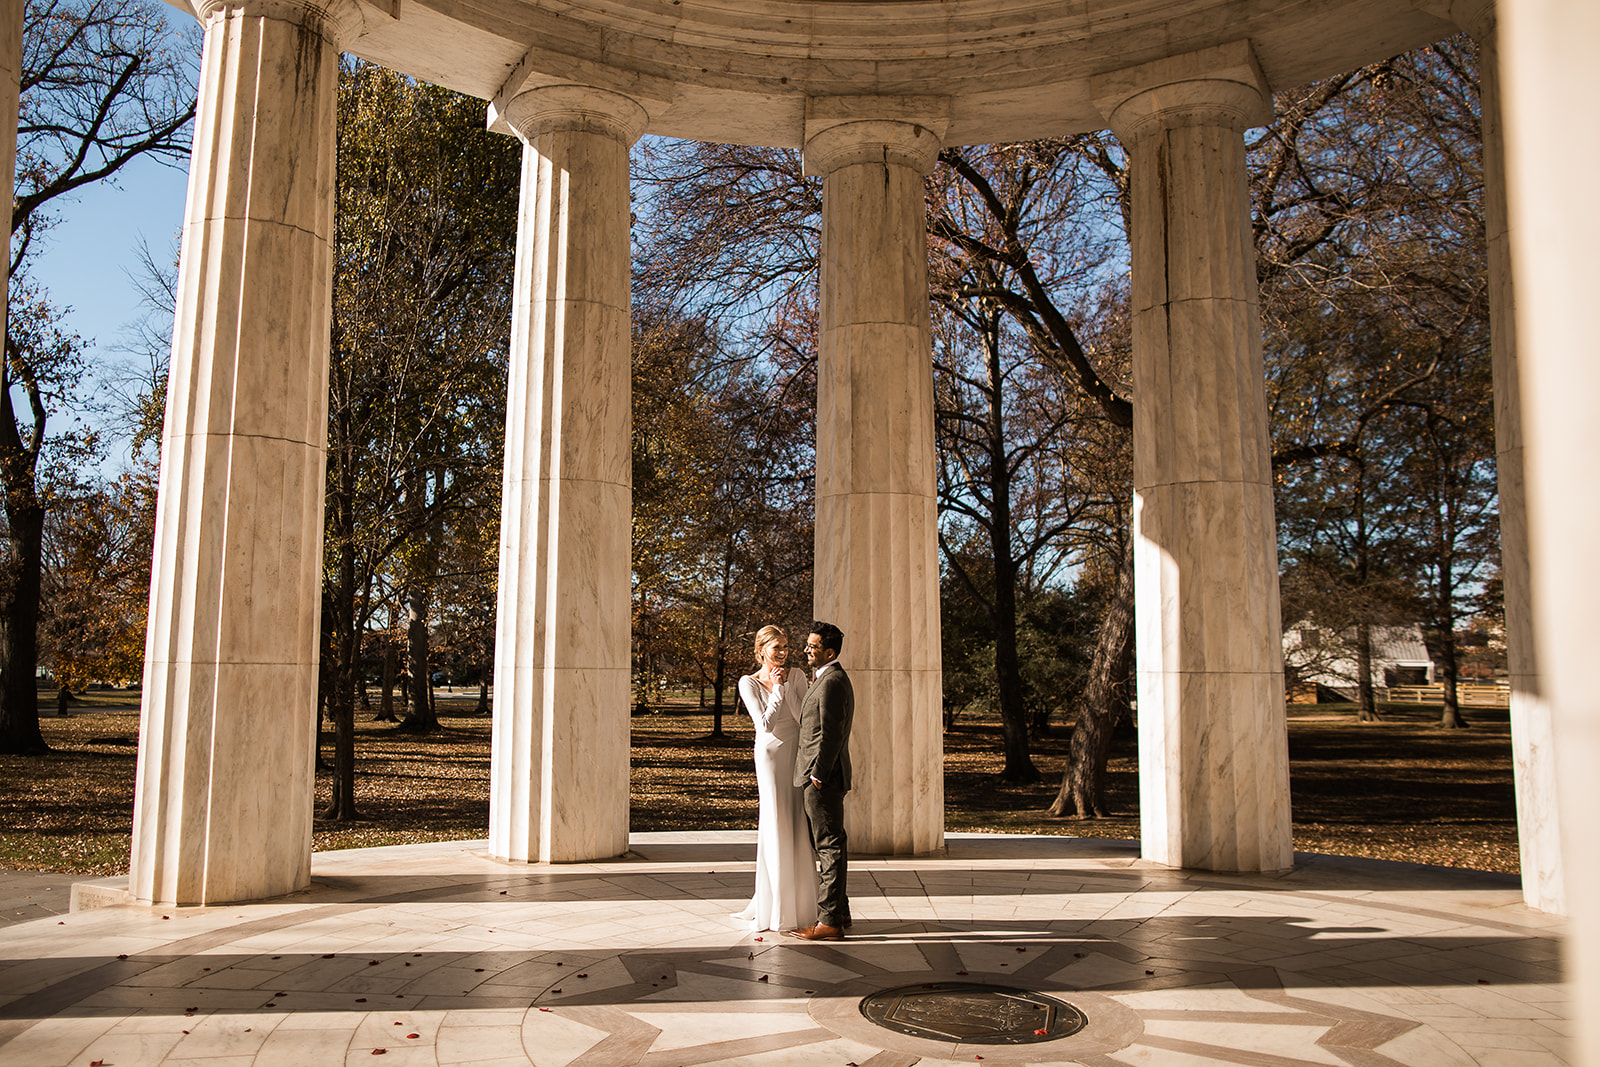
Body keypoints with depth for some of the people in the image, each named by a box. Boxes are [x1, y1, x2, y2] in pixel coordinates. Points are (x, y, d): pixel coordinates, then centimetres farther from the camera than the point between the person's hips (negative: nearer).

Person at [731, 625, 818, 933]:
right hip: (770, 755, -2)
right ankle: (775, 907, 10)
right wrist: (776, 689, -11)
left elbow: (805, 718, -6)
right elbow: (765, 724, -11)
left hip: (799, 754, 3)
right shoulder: (749, 683, -2)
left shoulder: (796, 676, 4)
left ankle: (801, 903, 16)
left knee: (800, 827, 4)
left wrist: (786, 686, -12)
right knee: (776, 828, -1)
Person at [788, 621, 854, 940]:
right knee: (828, 845, 16)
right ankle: (839, 911, 25)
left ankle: (829, 922, 0)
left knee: (829, 847, -5)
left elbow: (830, 734, -21)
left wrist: (817, 775, -18)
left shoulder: (832, 682, -16)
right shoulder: (830, 678, 17)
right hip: (822, 775, 11)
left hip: (824, 777, -11)